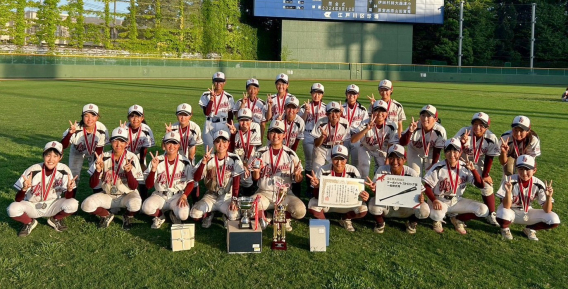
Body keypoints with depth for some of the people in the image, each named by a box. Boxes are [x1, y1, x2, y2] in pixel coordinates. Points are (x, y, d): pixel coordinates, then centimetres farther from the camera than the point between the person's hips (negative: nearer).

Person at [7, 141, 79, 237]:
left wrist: (70, 189, -36)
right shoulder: (32, 171, -19)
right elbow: (18, 200, -16)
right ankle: (30, 222, 5)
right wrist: (24, 189, -38)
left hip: (53, 206, 1)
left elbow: (67, 198, -13)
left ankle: (55, 219, 6)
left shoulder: (64, 171, -16)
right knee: (13, 209, -30)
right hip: (32, 206, -1)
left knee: (73, 204, -28)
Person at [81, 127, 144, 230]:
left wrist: (128, 171, -33)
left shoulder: (131, 158, -12)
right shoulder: (103, 157, -6)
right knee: (86, 205, -22)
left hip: (127, 195, -2)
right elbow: (92, 185, -8)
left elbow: (134, 187, -15)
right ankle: (107, 215, 10)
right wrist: (98, 170, -27)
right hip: (107, 195, 2)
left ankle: (127, 217, 3)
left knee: (135, 203, -35)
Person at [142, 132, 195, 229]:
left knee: (183, 214, -29)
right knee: (146, 207, -30)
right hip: (160, 196, 0)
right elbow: (148, 186, -8)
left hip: (178, 196, 0)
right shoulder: (157, 161, -4)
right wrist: (154, 168, -22)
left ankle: (174, 214, 12)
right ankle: (160, 216, 8)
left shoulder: (185, 162, -3)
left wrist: (184, 196, -15)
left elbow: (191, 182, 2)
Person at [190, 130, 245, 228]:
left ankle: (226, 216, 9)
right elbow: (196, 179, -14)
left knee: (234, 216, -29)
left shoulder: (234, 159, -7)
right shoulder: (208, 159, -5)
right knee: (194, 214, -22)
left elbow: (236, 182, -7)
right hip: (211, 196, 2)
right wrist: (204, 162, -27)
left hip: (227, 197, -1)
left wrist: (234, 200, -16)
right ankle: (208, 214, 14)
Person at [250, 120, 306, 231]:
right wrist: (256, 171, -17)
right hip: (265, 193, 0)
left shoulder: (290, 154, 2)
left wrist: (297, 175, -20)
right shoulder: (261, 153, 3)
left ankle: (285, 217, 10)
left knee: (300, 211, -27)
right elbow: (255, 178, 4)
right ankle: (263, 217, 7)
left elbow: (298, 180, 2)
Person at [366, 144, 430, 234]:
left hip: (406, 208, 0)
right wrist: (374, 189, -48)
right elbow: (376, 190, -22)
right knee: (373, 203, -34)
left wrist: (420, 198, -40)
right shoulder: (382, 170, -16)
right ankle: (380, 223, 3)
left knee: (424, 210, -28)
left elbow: (419, 192, -14)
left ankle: (412, 222, 10)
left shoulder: (412, 173, -15)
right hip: (386, 206, 0)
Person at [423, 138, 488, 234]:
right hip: (439, 200, -4)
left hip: (457, 201, 4)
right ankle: (437, 220, 4)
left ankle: (457, 219, 11)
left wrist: (473, 169, -23)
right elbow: (427, 186, -13)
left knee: (483, 210, -12)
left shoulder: (465, 168, -6)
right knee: (437, 215, -37)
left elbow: (480, 185, -10)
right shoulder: (438, 168, -16)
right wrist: (434, 200, -30)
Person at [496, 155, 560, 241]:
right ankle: (505, 229, 0)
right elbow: (506, 207, -26)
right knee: (503, 216, -38)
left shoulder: (539, 185, -15)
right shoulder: (510, 181, -23)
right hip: (511, 212, -3)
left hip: (527, 213, 3)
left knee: (554, 220, -17)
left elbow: (547, 211, -15)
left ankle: (529, 229, 11)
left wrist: (548, 196, -34)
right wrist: (508, 192, -44)